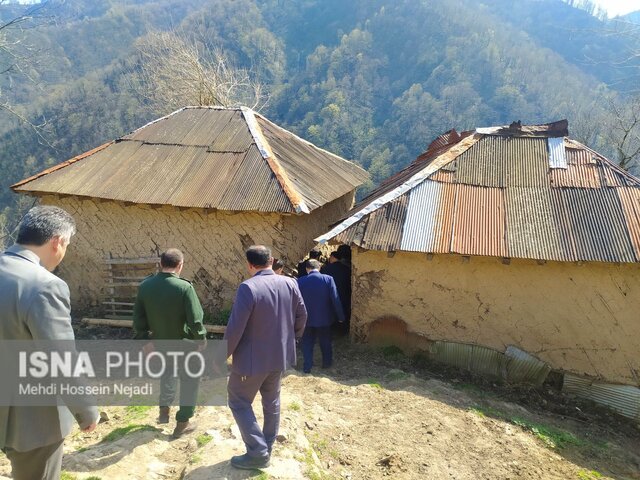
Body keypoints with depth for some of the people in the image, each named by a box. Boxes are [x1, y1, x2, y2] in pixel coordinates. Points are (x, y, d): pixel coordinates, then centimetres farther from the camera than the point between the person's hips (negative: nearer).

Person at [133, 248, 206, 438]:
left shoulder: (145, 285, -11)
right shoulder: (184, 287, -26)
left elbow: (139, 318, -1)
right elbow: (195, 320, -22)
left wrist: (145, 340, 11)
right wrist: (201, 339, -4)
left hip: (160, 343, 5)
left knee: (167, 373, 33)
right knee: (189, 381, 15)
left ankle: (164, 410, 39)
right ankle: (182, 423, 24)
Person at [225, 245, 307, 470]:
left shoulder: (248, 287, -23)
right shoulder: (290, 283, -4)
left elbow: (235, 327, -22)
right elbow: (302, 314, 6)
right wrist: (291, 338, 22)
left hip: (253, 358, -6)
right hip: (280, 354, 7)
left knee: (239, 402, 10)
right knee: (271, 401, 21)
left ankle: (258, 453, 10)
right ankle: (267, 448, 34)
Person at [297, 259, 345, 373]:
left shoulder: (300, 281, -10)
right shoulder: (328, 279, -14)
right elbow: (335, 299, -13)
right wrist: (340, 316, -4)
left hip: (307, 318, 0)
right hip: (324, 318, 0)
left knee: (307, 343, 14)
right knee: (325, 342, 19)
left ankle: (307, 367, 15)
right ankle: (327, 363, 34)